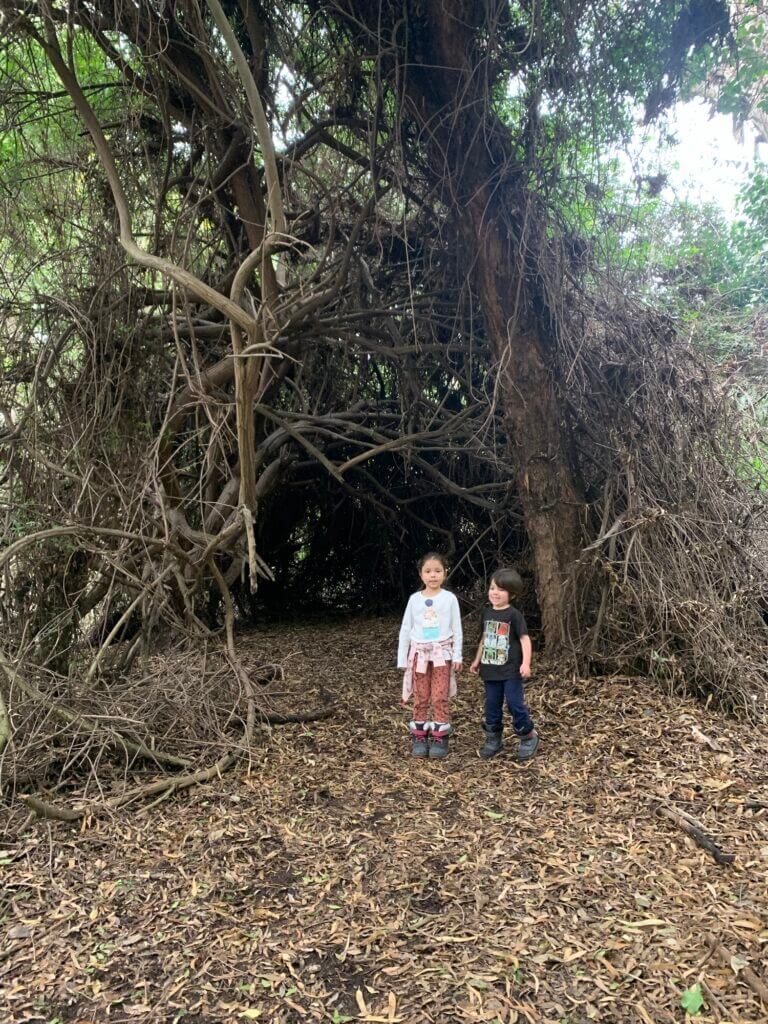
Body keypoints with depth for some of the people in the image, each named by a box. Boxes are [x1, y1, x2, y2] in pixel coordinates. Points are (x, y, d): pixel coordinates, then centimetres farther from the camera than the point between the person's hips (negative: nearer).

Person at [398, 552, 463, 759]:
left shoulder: (449, 598, -3)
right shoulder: (414, 599, 2)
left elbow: (457, 629, 1)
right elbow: (405, 629, 6)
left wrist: (457, 656, -4)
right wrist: (402, 658, 4)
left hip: (442, 653, -2)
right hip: (419, 653, 2)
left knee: (440, 697, 0)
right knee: (420, 698, 7)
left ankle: (440, 738, 11)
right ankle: (420, 737, 17)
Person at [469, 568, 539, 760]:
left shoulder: (514, 615, -11)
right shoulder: (487, 613, 9)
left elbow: (524, 639, -13)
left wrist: (526, 663, -22)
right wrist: (477, 660, 21)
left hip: (511, 671, -6)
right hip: (490, 670, 6)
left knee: (515, 704, -2)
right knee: (492, 705, 11)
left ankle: (529, 737, 16)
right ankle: (493, 739, 24)